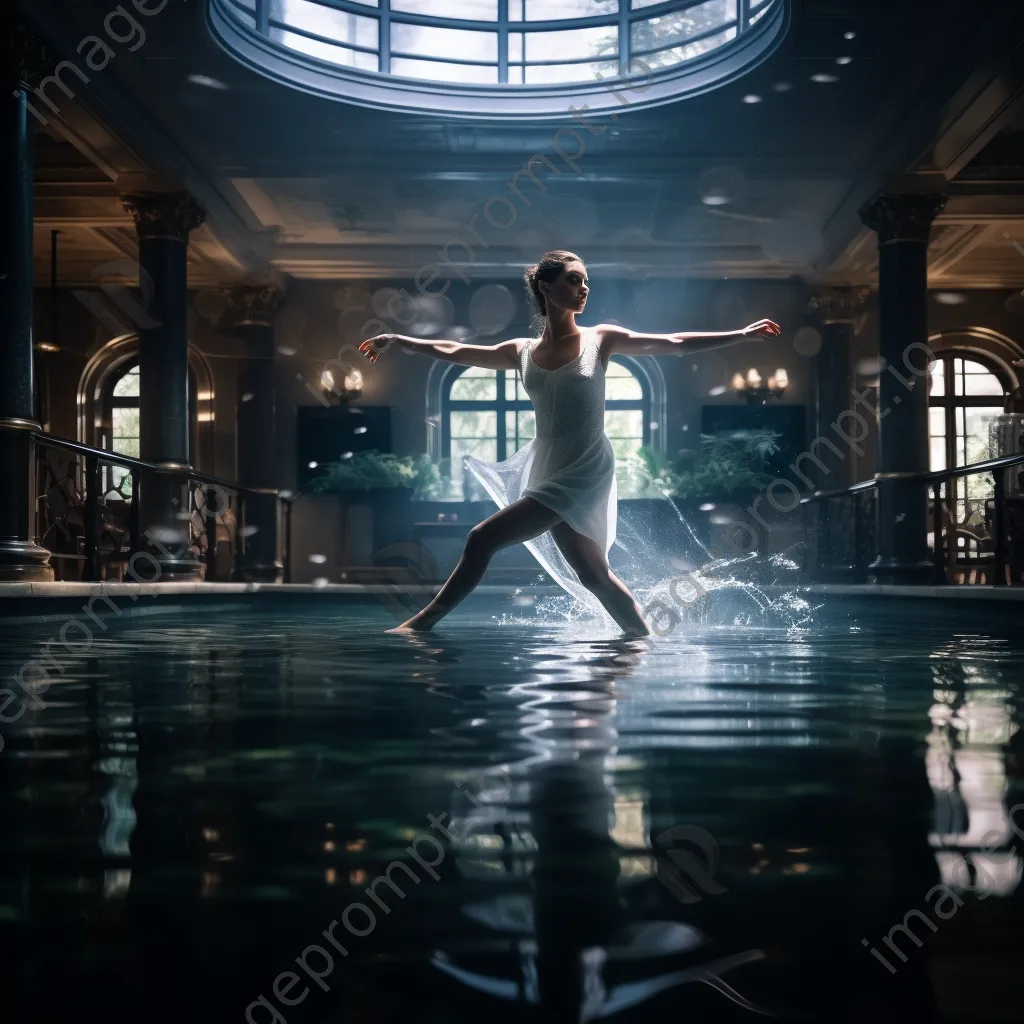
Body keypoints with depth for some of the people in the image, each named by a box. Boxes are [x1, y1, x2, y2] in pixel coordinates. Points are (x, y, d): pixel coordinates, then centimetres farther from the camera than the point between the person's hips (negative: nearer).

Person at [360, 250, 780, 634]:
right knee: (594, 576, 9)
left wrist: (740, 334, -2)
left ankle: (425, 620, -1)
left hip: (584, 471, -4)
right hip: (546, 470, 4)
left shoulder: (601, 340, 0)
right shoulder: (521, 352, 8)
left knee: (482, 538, -12)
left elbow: (673, 344, 1)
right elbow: (451, 351, 17)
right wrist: (397, 340, 17)